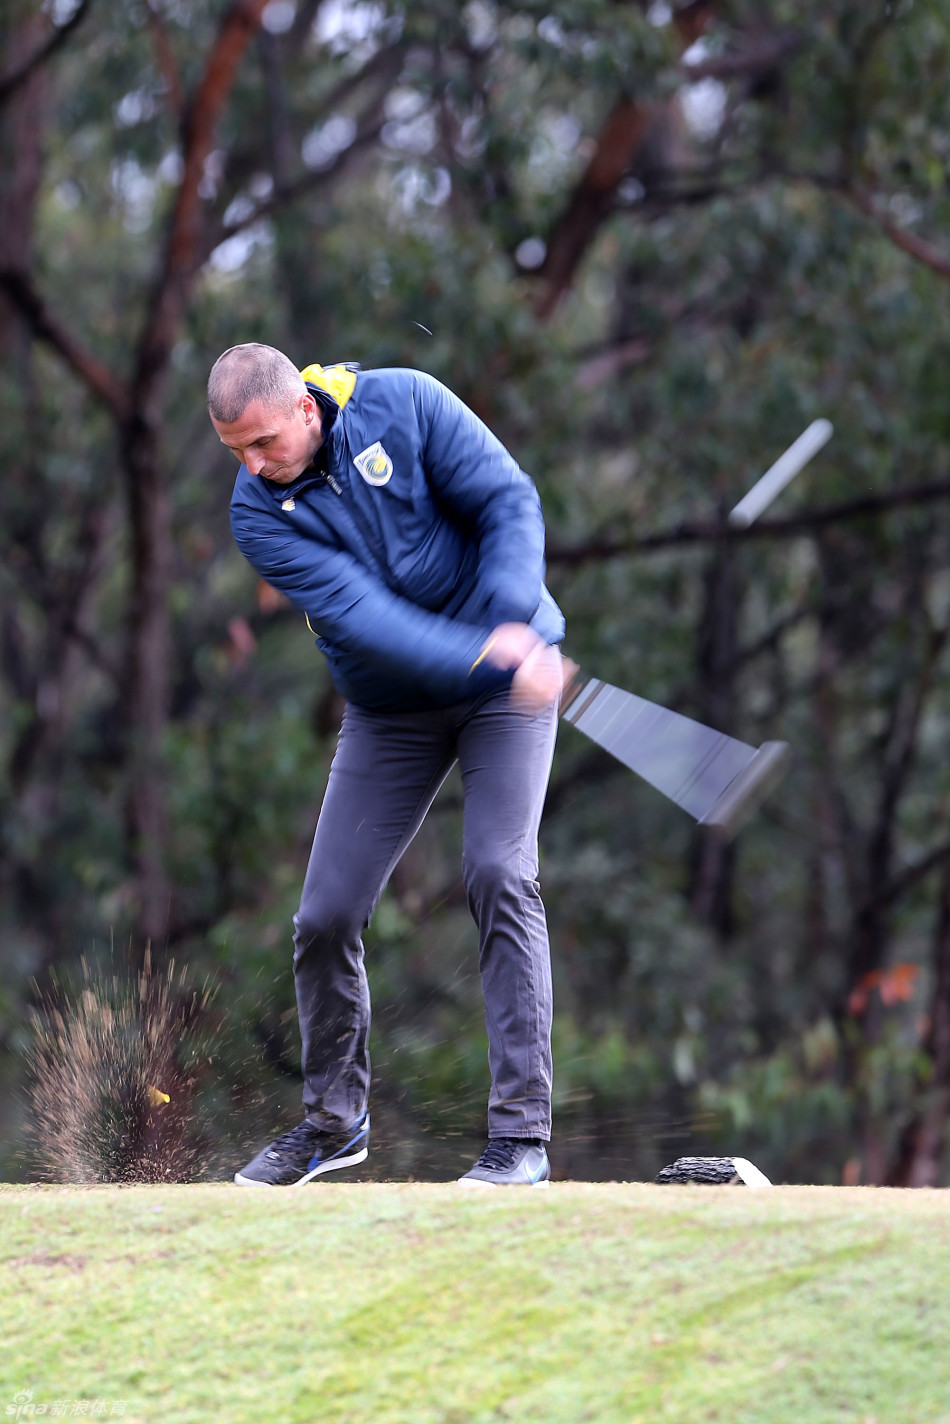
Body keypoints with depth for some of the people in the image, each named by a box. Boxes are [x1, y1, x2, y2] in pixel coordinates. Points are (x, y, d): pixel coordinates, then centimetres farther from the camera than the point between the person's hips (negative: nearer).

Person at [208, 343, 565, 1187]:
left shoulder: (405, 405, -15)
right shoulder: (261, 515, -14)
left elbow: (510, 502, -15)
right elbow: (362, 616, -26)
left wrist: (513, 624, -32)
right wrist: (486, 662, -38)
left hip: (512, 668, -2)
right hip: (392, 709, 2)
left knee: (500, 874, -19)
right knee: (327, 914, -2)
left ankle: (522, 1130, -15)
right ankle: (334, 1121, 20)